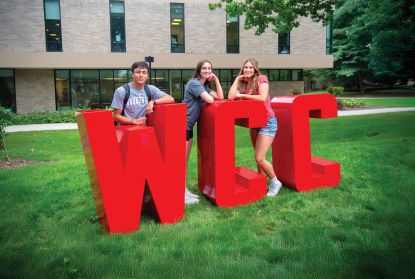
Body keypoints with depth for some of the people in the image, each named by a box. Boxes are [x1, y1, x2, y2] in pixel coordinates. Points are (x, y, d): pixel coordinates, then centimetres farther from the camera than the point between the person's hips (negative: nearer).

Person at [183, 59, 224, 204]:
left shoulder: (205, 86, 15)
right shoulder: (194, 83, -13)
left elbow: (220, 97, 4)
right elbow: (210, 100, -22)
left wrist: (216, 80, 2)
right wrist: (208, 96, 1)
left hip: (189, 126, 9)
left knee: (185, 160, 13)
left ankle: (184, 190, 21)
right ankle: (181, 194, 1)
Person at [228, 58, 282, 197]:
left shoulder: (261, 79, -8)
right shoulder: (243, 84, 8)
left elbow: (262, 97, -24)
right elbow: (230, 97, -8)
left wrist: (242, 95, -16)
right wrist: (237, 79, -2)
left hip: (267, 122, -7)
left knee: (259, 158, -12)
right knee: (258, 157, 13)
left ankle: (275, 182, 9)